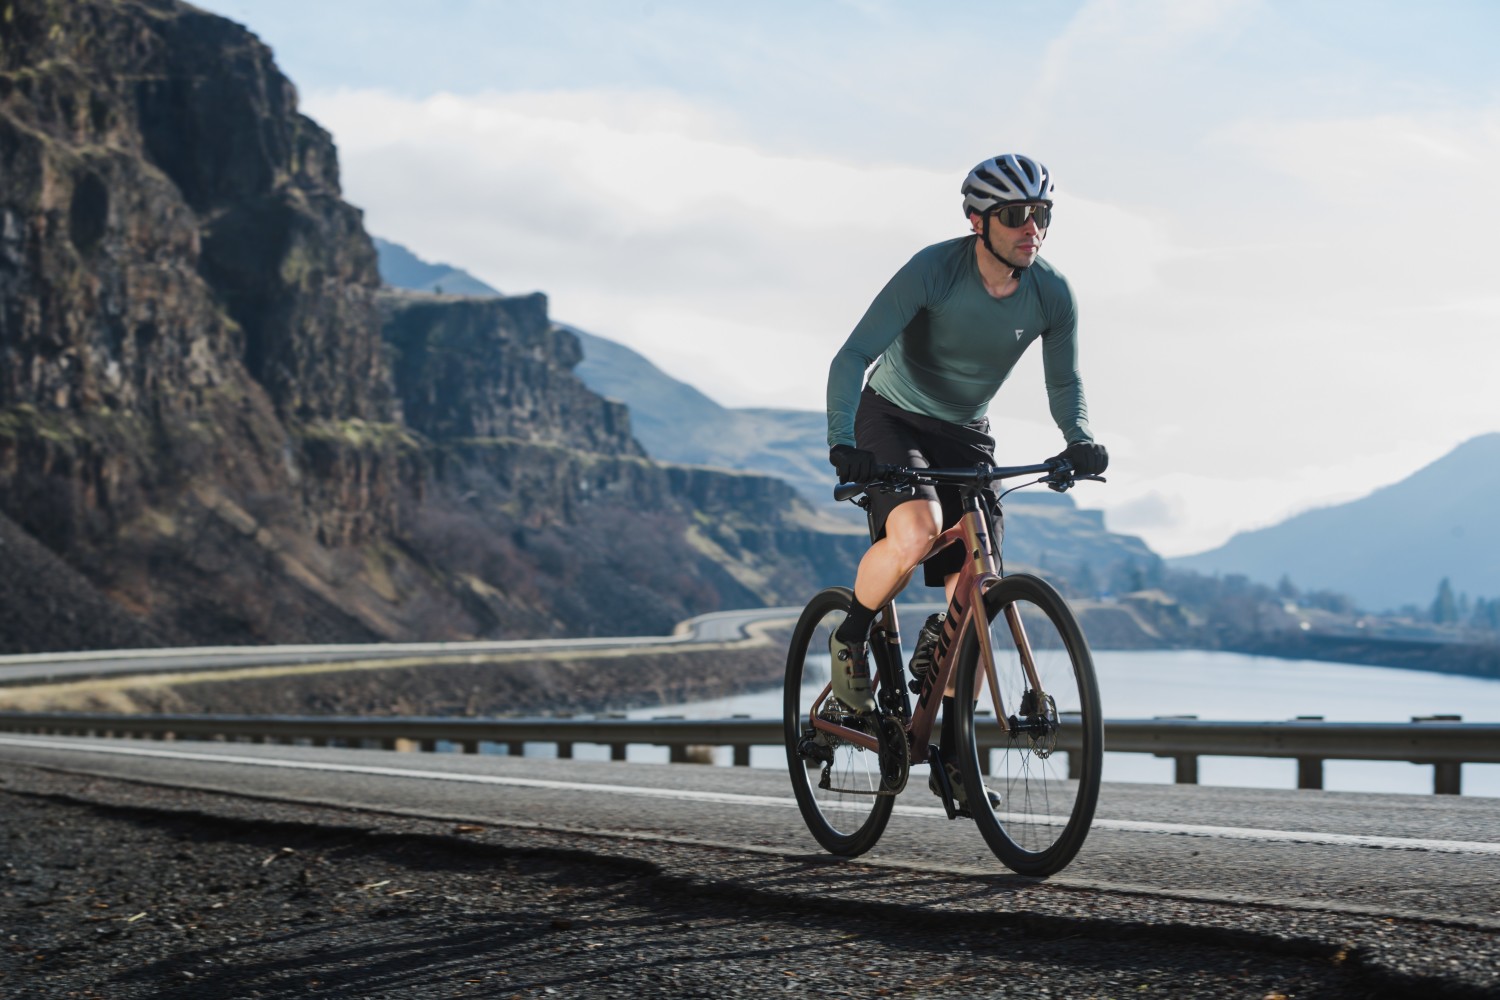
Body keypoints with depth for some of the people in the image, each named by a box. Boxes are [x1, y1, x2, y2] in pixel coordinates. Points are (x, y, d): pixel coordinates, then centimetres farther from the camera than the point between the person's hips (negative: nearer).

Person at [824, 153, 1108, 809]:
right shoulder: (934, 270, -25)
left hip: (965, 436, 4)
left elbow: (1064, 384, 2)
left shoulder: (1051, 294, -13)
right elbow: (853, 356, -27)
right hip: (892, 419, -4)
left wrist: (1079, 440, -20)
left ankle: (951, 755, 9)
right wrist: (843, 443, -42)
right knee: (916, 532, -34)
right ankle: (849, 638, -4)